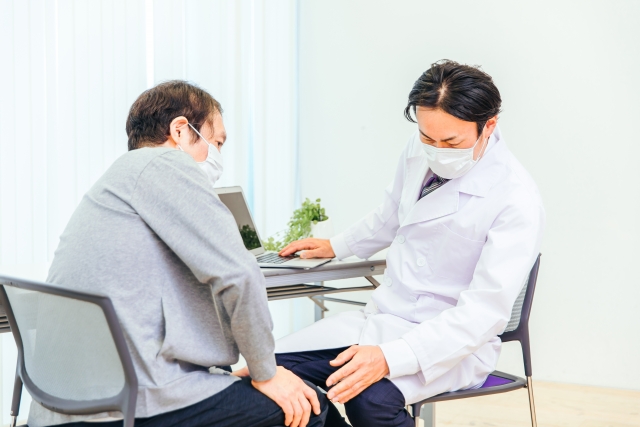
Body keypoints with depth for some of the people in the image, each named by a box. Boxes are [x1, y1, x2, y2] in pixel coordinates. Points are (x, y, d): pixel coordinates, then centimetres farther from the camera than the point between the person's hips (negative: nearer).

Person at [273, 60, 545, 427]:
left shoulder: (517, 200, -21)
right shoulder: (421, 152, -1)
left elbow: (485, 312, -26)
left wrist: (390, 358, -36)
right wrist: (337, 246, 33)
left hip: (453, 339, -6)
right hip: (384, 314, 7)